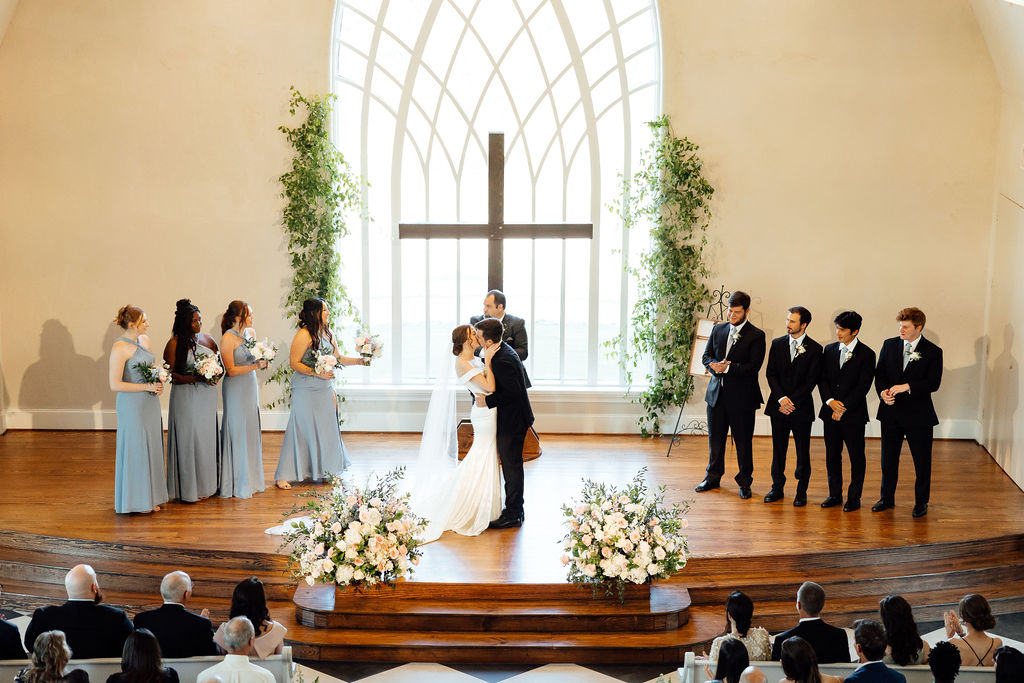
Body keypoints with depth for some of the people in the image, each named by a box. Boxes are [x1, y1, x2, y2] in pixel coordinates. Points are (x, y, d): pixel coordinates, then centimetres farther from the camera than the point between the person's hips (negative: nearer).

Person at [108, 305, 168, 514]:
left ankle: (150, 497, 21)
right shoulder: (120, 348, -16)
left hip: (150, 403, 8)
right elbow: (115, 384, -19)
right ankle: (136, 500, 11)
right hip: (132, 404, -8)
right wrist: (147, 387, -18)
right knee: (136, 450, 0)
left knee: (151, 449, 12)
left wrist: (157, 383, 2)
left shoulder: (144, 339, 8)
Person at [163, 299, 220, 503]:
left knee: (207, 438, 8)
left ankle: (206, 484, 16)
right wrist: (195, 378, -20)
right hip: (185, 397, -5)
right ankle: (188, 488, 4)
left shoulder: (208, 339, 9)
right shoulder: (174, 344, -7)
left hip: (207, 396, 5)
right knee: (188, 440, -3)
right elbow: (170, 374, -10)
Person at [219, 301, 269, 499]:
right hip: (235, 389, -7)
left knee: (251, 430, 10)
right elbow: (231, 370, -17)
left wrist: (263, 362, -1)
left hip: (251, 385, 7)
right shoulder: (227, 338, -16)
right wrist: (255, 366, -23)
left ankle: (251, 479, 21)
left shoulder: (251, 332, 6)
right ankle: (237, 484, 6)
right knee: (237, 432, -2)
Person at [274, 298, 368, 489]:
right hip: (306, 390, -7)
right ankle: (284, 476, 3)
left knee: (326, 429, 10)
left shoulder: (328, 333, 9)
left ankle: (322, 470, 24)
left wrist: (360, 361, 8)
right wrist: (317, 373, -21)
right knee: (300, 430, -4)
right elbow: (294, 363, -15)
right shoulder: (304, 335, -14)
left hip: (325, 389, 7)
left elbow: (338, 358, 18)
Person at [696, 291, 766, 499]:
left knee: (743, 442, 3)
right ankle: (713, 478, 27)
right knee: (715, 438, 14)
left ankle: (744, 482, 15)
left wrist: (727, 368, -21)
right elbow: (707, 356, 9)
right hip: (716, 394, 5)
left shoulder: (756, 336, -7)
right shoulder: (718, 329, 10)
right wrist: (715, 366, -13)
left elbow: (753, 367, -14)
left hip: (742, 397, -5)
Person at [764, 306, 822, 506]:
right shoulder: (777, 344, 6)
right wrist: (781, 398, -9)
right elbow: (771, 374, 3)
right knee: (778, 449, 8)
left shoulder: (814, 349, -4)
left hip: (802, 407, -3)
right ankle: (777, 487, 20)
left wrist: (793, 402, -12)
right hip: (779, 406, 3)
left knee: (803, 451, 3)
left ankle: (801, 491, 14)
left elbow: (811, 381, -7)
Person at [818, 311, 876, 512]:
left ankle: (854, 497, 14)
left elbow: (863, 387, -11)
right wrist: (830, 401, -10)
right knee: (832, 455, 11)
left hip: (853, 414, -4)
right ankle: (835, 494, 22)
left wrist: (843, 408, -13)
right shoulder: (829, 350, 8)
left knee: (856, 457, 4)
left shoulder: (866, 355, -7)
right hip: (831, 412, 4)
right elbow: (822, 379, 6)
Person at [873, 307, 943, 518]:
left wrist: (907, 386, -22)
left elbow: (933, 383, -12)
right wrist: (883, 391, -13)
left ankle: (921, 502, 20)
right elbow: (879, 373, 7)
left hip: (918, 415, -3)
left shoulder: (933, 352, -5)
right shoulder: (889, 345, 5)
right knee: (888, 459, 12)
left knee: (922, 461, 6)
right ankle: (887, 499, 26)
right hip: (891, 413, 3)